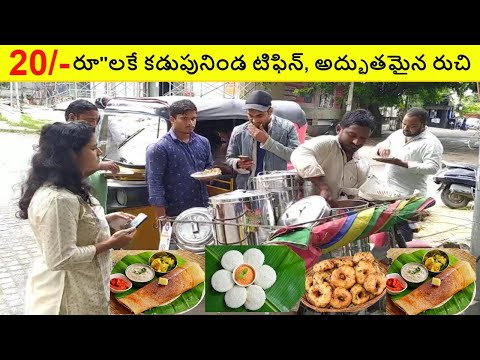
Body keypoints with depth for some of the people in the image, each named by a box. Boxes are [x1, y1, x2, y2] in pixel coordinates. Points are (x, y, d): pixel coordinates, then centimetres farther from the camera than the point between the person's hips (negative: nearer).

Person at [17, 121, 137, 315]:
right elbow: (61, 259, -29)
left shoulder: (67, 188, 3)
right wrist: (110, 244, -22)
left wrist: (108, 219, 5)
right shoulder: (58, 199, -30)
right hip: (69, 296, -9)